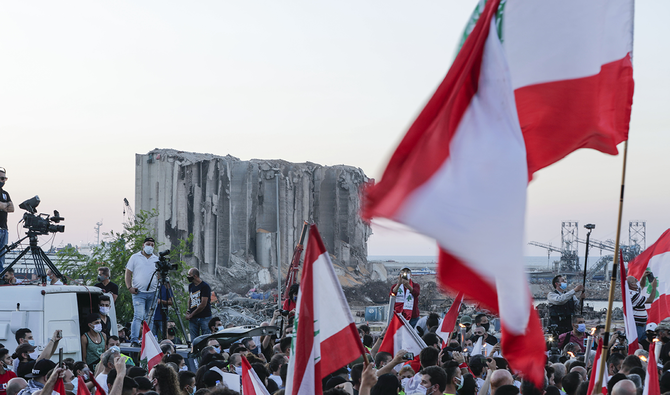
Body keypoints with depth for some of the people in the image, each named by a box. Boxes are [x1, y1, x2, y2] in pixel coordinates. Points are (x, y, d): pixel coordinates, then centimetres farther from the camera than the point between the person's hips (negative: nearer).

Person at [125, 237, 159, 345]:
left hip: (153, 293, 4)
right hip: (139, 292, -4)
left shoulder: (157, 259, 14)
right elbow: (128, 273, 4)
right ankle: (134, 340, -17)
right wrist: (129, 287, -7)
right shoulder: (135, 257, 6)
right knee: (138, 316, -15)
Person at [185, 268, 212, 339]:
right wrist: (188, 312, 7)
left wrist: (191, 315, -10)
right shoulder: (190, 286, 12)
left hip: (204, 317, -6)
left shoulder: (205, 286, -10)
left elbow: (203, 304, -14)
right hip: (193, 318, 6)